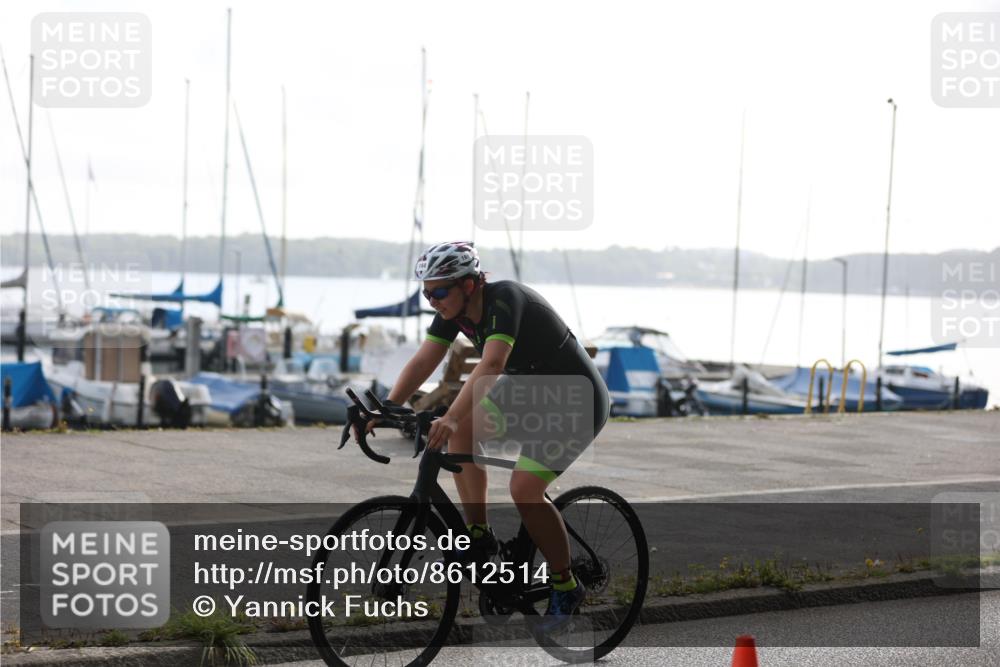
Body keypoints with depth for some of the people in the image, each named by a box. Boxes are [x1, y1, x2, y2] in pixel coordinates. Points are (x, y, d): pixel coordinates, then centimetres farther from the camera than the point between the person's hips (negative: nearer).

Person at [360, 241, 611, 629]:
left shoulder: (505, 300, -30)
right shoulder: (454, 308, -7)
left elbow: (491, 365, -44)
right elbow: (422, 363, -10)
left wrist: (451, 418, -55)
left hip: (578, 404, -8)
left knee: (524, 489, -19)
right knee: (461, 430, -10)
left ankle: (566, 588, -2)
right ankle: (479, 536, 2)